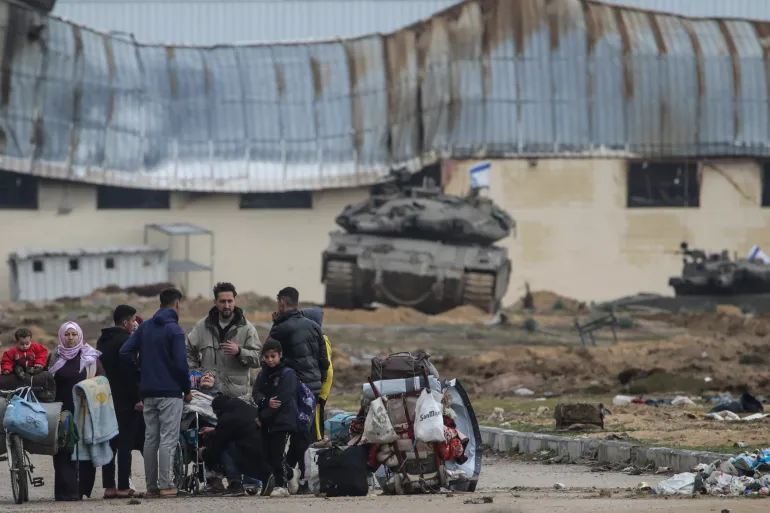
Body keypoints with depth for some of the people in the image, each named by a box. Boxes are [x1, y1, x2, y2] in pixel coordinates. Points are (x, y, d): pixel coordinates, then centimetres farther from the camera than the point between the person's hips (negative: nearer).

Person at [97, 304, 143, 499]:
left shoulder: (102, 341, 14)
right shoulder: (125, 341, -12)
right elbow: (131, 371, -17)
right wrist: (138, 398, -15)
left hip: (106, 399, 8)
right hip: (125, 400, -8)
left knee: (110, 443, 9)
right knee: (125, 443, -7)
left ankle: (109, 486, 7)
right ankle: (123, 487, -10)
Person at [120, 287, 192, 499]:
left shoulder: (144, 328, 9)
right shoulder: (174, 330, -11)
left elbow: (125, 352, 3)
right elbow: (180, 364, -15)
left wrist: (140, 374, 8)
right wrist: (187, 390, -3)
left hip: (148, 392, 6)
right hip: (170, 392, -6)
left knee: (150, 439, 9)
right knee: (168, 439, -4)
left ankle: (151, 486, 9)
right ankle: (165, 485, -7)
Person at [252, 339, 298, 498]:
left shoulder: (288, 374, -6)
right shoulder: (264, 373, 15)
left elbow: (283, 398, -14)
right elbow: (256, 393, 6)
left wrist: (263, 415, -12)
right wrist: (266, 402, -18)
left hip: (282, 420, -7)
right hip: (267, 422, 7)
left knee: (278, 453, -12)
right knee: (268, 453, 6)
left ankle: (281, 485, -9)